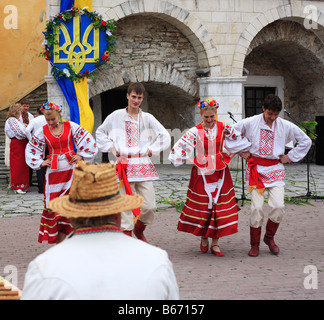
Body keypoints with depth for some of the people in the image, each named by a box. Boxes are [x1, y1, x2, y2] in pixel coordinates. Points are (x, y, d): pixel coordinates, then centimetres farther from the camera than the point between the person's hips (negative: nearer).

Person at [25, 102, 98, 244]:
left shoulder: (70, 126, 0)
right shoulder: (43, 131, 4)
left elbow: (88, 140, 5)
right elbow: (30, 149, 15)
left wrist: (81, 156, 1)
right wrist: (40, 162, 7)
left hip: (71, 168, -1)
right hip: (54, 171, 1)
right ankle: (58, 240, 6)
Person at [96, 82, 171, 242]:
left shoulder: (147, 118, 8)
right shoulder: (116, 116, 6)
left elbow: (165, 137, 8)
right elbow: (100, 133, 19)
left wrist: (151, 150, 1)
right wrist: (111, 147, 8)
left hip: (143, 165, 1)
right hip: (125, 164, -1)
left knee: (149, 206, -3)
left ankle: (139, 230, 26)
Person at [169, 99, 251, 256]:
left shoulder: (223, 128, 0)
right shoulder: (195, 131, -6)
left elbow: (242, 141, 8)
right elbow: (179, 147, -9)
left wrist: (231, 155, 7)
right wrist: (196, 160, -7)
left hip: (220, 172, 2)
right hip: (202, 174, -2)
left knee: (221, 206, -1)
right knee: (202, 206, 2)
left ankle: (215, 243, 7)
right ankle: (203, 238, 24)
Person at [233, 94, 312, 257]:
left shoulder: (286, 126, 0)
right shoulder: (250, 123, -4)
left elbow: (306, 141, 12)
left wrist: (289, 156, 7)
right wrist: (242, 152, 5)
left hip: (275, 170, 2)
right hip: (256, 168, -1)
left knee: (278, 206, -11)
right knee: (257, 208, -9)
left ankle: (269, 237, 16)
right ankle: (254, 244, 9)